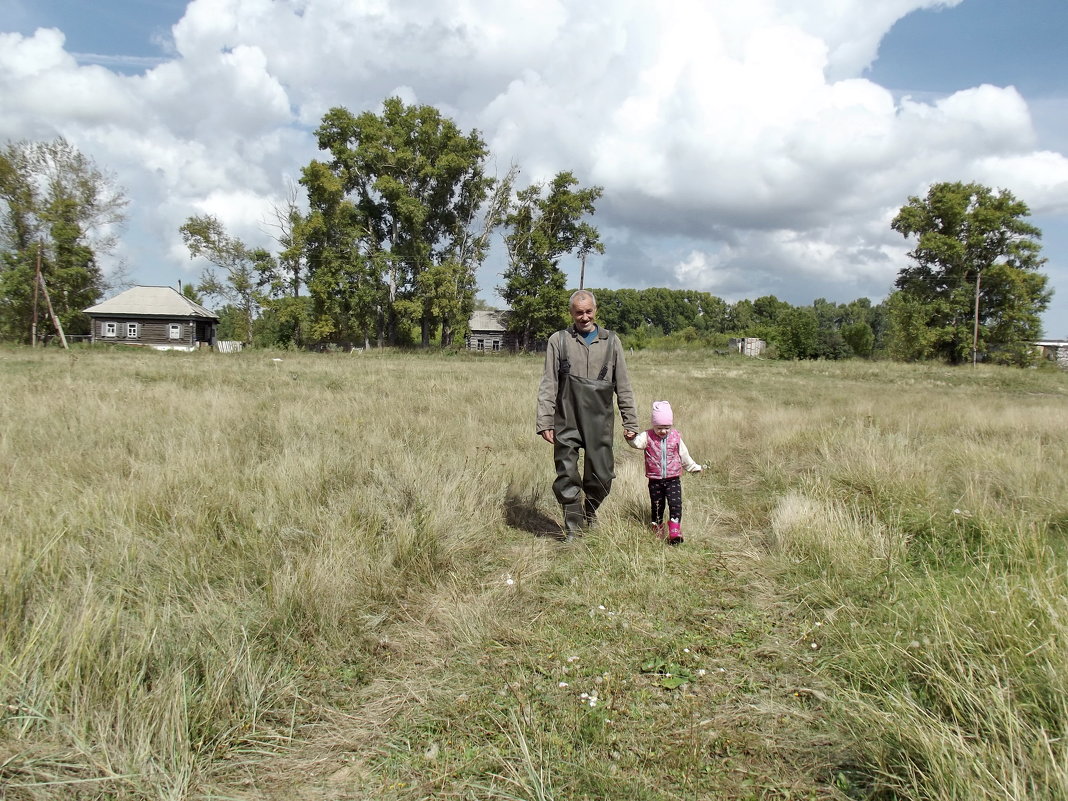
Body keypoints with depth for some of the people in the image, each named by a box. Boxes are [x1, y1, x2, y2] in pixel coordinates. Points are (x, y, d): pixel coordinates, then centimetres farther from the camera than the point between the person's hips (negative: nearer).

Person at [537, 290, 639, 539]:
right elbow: (548, 385, 2)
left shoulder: (611, 341, 9)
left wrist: (630, 421, 6)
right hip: (566, 423, -1)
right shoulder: (558, 341, 5)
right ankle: (573, 532, 13)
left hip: (600, 423, 1)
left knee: (601, 476, 4)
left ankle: (589, 514, 33)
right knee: (567, 478, 0)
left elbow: (623, 386, 11)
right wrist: (545, 422, -5)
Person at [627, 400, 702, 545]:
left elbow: (684, 456, 15)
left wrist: (694, 467, 23)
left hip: (673, 479, 0)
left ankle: (675, 532, -9)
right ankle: (657, 532, 26)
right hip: (655, 480, 0)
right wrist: (630, 437, -47)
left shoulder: (676, 437, 1)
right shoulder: (648, 437, -5)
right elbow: (637, 442, -26)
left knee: (676, 504, -12)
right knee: (657, 507, 11)